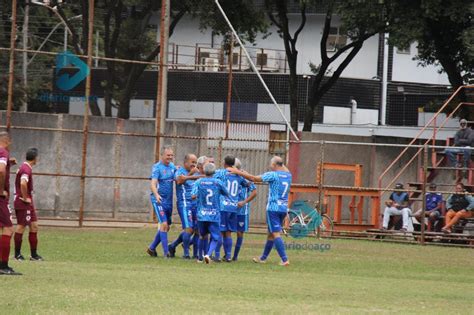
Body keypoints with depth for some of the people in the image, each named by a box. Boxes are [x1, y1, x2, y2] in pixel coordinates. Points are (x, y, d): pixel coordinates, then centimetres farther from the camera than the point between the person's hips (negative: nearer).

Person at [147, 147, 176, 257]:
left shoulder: (172, 166, 11)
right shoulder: (157, 167, -11)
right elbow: (153, 183, -20)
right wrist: (156, 195, -38)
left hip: (169, 200, 8)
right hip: (159, 200, -8)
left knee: (167, 227, 11)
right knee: (164, 224, -14)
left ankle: (152, 248, 25)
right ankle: (166, 252, -13)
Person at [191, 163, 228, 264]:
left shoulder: (199, 182, -2)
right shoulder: (218, 182, -3)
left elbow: (193, 196, -11)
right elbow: (226, 193, 11)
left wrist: (199, 195, 10)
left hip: (201, 215, 2)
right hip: (214, 216, -2)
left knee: (202, 236, 21)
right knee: (215, 238, 4)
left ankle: (200, 257, 28)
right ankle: (208, 254, -21)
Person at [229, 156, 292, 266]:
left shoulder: (273, 175, -11)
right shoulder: (288, 175, 7)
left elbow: (254, 178, -11)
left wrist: (238, 172, -5)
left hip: (273, 208, -7)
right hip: (284, 208, 7)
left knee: (276, 234, -8)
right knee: (271, 233, 17)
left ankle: (285, 260, -18)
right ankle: (263, 258, 27)